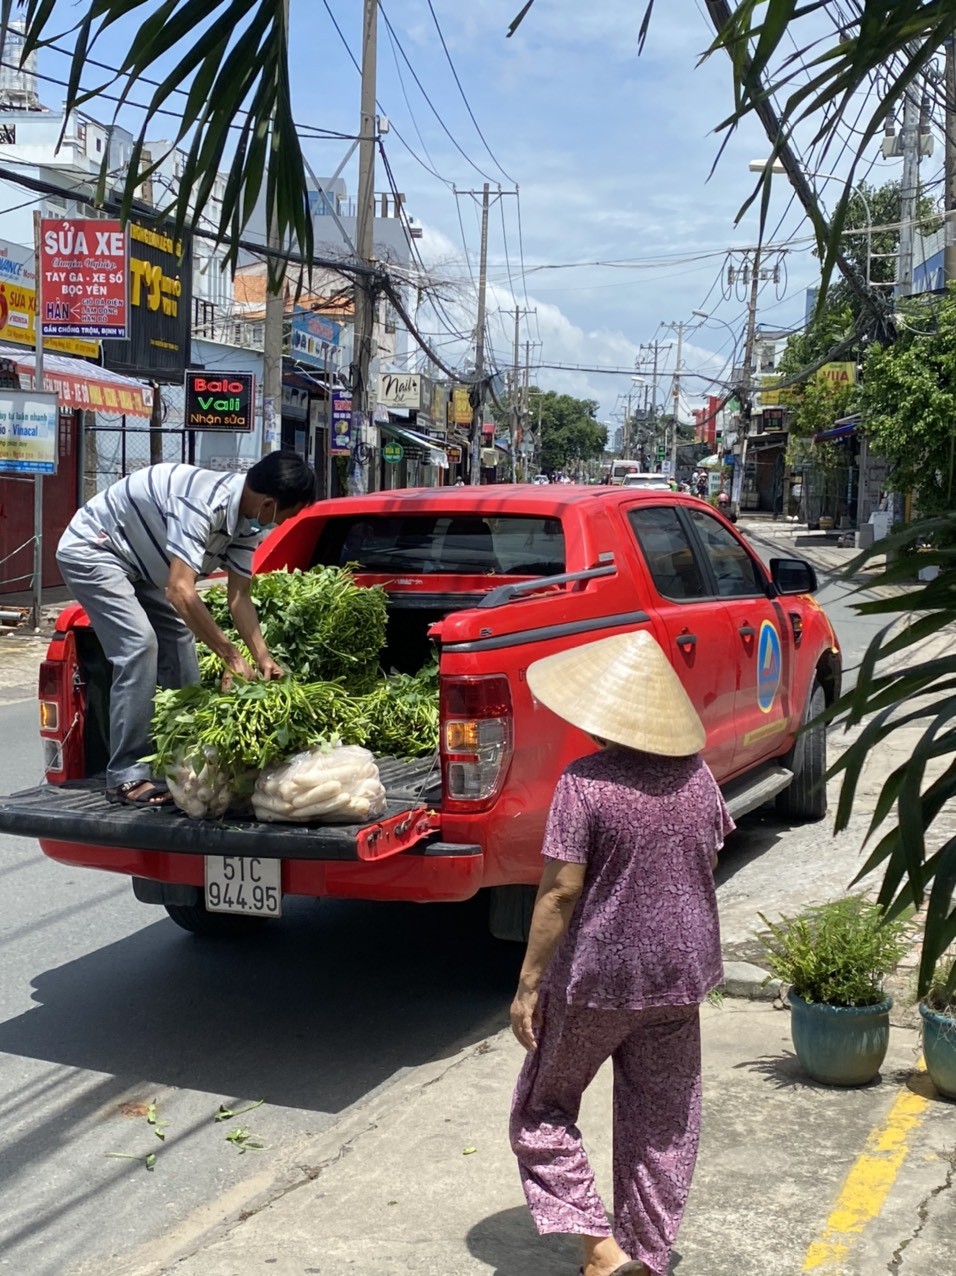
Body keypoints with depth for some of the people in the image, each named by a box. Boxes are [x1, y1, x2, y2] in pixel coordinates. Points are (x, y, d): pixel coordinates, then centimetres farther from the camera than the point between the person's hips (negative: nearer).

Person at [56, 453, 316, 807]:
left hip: (136, 563, 10)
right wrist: (231, 656, -34)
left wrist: (263, 657, -11)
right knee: (139, 646, -20)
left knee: (180, 642, 5)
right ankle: (125, 778, -16)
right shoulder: (204, 501, -36)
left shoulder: (249, 520, -8)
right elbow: (180, 592, -40)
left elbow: (238, 596, 0)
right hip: (91, 549, -9)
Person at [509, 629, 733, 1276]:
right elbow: (707, 871, 10)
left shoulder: (586, 784, -19)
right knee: (664, 1124, 17)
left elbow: (560, 890, -18)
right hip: (681, 977, 5)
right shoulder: (698, 776, -1)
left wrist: (528, 985, -11)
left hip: (596, 978, -5)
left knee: (544, 1108, 14)